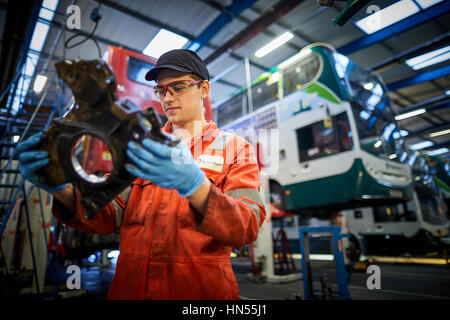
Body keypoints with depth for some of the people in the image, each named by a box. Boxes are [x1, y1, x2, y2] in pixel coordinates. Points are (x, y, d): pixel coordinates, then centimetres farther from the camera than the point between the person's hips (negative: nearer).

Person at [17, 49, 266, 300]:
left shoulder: (235, 148, -4)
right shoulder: (141, 147, 6)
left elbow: (247, 228, -18)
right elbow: (109, 217, -2)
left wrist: (194, 185, -34)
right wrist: (62, 189, -19)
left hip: (201, 288, -2)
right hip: (130, 288, 3)